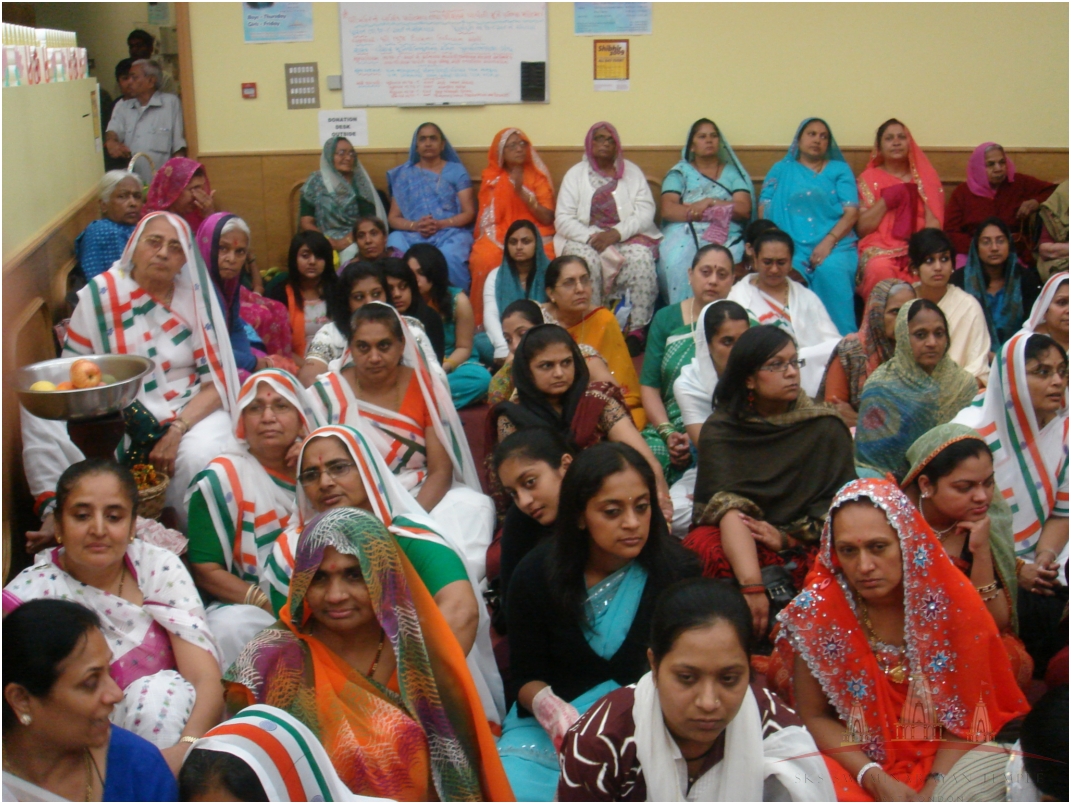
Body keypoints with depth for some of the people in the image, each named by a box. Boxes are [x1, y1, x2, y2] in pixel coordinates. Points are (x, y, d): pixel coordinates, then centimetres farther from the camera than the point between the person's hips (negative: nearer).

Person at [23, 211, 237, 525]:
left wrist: (176, 430, -19)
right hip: (117, 418, 0)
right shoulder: (99, 295, 1)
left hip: (191, 412, 0)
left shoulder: (197, 299, 1)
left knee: (201, 457, -32)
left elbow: (215, 382, -2)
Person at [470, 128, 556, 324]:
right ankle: (487, 322, -21)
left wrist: (523, 193, -15)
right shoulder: (491, 179, 12)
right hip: (499, 236, 0)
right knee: (485, 258, -32)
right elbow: (487, 219, 8)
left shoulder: (538, 177, 9)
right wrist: (507, 241, -12)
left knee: (541, 258, -34)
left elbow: (547, 218, -2)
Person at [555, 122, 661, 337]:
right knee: (586, 260, -34)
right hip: (585, 239, 0)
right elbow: (562, 219, 0)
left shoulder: (632, 171, 13)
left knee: (641, 257, -32)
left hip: (627, 237, 0)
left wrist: (616, 233, -17)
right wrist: (590, 237, -18)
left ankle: (637, 330, -31)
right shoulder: (575, 174, 11)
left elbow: (645, 213, -1)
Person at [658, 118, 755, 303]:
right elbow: (668, 210, 1)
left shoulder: (732, 172, 22)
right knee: (677, 262, -34)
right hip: (685, 232, 0)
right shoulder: (680, 172, 19)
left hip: (726, 235, 0)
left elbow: (745, 210, 6)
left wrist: (711, 202, -6)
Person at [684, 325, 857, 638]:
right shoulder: (720, 432, -4)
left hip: (807, 544, 1)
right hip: (736, 541, -1)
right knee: (704, 549, -33)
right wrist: (752, 586, -35)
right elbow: (730, 506, -20)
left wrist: (786, 537, -20)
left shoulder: (826, 428, 0)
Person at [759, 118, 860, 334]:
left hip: (835, 244, 0)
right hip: (793, 247, 0)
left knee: (831, 272, -33)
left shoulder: (839, 169, 21)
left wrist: (828, 242, -12)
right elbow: (764, 210, 11)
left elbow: (852, 212, 7)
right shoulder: (781, 170, 23)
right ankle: (795, 341, -30)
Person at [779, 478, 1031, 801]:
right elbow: (814, 716, -4)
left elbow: (967, 714, -3)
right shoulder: (818, 610, -13)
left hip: (941, 760, 1)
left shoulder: (952, 602, -12)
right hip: (856, 763, -1)